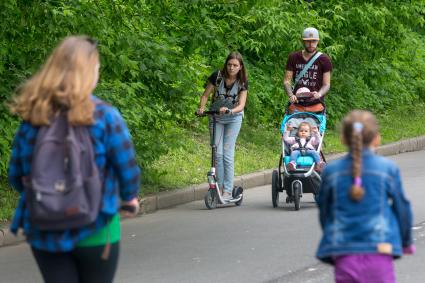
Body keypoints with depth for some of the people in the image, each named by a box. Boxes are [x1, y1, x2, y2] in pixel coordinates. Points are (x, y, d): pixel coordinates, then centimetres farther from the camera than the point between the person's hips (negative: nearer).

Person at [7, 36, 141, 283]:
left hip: (43, 233, 3)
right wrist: (129, 197, 14)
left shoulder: (32, 119, -2)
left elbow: (16, 175, 4)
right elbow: (128, 169, -8)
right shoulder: (105, 117, -12)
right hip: (94, 231, -3)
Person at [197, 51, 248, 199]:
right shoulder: (217, 76, -13)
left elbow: (241, 105, -18)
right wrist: (201, 108, -24)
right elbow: (205, 95, -5)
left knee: (227, 154, -8)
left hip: (233, 118, -1)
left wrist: (230, 110, -38)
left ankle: (228, 190, -4)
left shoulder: (242, 82, -12)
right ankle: (218, 186, -1)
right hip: (216, 116, 1)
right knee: (218, 153, -8)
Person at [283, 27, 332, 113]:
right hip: (296, 105, 2)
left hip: (316, 105, -2)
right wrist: (290, 95, -10)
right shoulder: (293, 58, 10)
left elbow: (326, 84, 3)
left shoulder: (324, 60, 4)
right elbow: (286, 81, 9)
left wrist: (319, 94, -18)